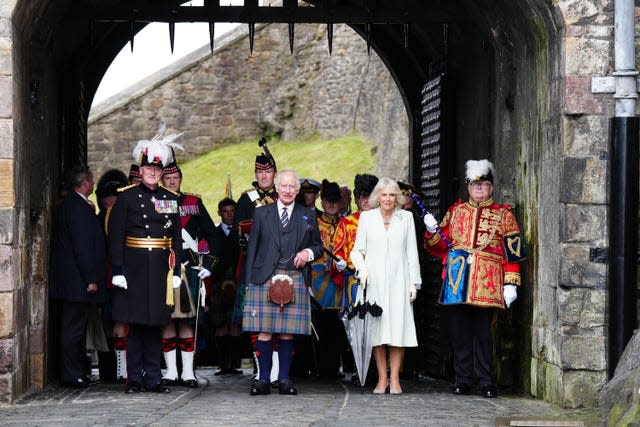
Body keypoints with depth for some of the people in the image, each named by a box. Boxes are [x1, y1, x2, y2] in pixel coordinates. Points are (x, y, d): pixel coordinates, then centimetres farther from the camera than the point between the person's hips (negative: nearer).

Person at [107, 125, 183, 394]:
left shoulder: (171, 200, 10)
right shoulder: (126, 197, 0)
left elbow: (177, 238, 11)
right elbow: (115, 236, -4)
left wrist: (176, 271, 4)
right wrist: (117, 270, -11)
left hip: (160, 269, 3)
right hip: (134, 268, -3)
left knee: (155, 325, 6)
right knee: (135, 324, 0)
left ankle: (153, 379, 10)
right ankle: (134, 379, 5)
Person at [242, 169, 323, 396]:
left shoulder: (308, 216, 13)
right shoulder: (261, 213, 11)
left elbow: (318, 246, 19)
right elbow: (253, 247, 8)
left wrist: (309, 252, -5)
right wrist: (249, 281, 2)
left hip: (294, 279, 1)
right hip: (265, 278, -1)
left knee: (288, 332, 0)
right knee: (264, 330, -4)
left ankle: (284, 379, 7)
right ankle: (263, 379, 0)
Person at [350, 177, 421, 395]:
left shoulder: (406, 218, 9)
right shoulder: (367, 218, 7)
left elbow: (412, 252, 9)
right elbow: (357, 250, 9)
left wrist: (414, 282, 3)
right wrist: (362, 268, -10)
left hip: (398, 281, 0)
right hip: (373, 281, 0)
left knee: (398, 328, -5)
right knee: (377, 328, -2)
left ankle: (395, 379, 0)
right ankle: (382, 379, 4)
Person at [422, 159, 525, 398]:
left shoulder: (503, 214, 8)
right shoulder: (455, 212, 16)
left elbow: (513, 252, 3)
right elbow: (438, 246, 19)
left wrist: (510, 284, -4)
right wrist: (432, 231, -3)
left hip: (487, 286, -3)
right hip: (457, 282, 3)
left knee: (483, 332, -4)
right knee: (459, 332, 4)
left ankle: (487, 383, 3)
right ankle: (462, 380, 12)